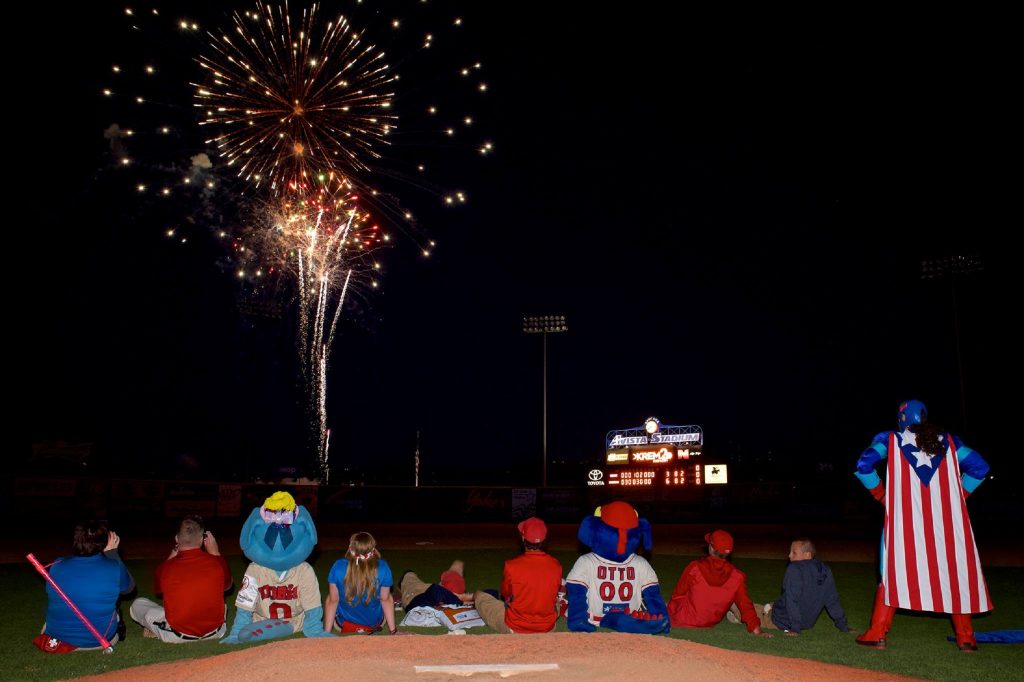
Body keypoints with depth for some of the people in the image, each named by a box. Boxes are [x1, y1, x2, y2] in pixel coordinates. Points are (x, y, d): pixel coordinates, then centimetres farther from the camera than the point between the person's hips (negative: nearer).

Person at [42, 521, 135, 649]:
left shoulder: (56, 567, -12)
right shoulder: (114, 568, -18)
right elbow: (129, 587, 5)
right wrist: (112, 553, 5)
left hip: (58, 639, 1)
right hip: (100, 641, -1)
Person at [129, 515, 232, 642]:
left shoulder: (165, 568, -16)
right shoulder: (217, 563, -14)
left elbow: (157, 589, 10)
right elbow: (227, 586, 10)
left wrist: (172, 556, 12)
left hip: (178, 635, -2)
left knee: (137, 604, 16)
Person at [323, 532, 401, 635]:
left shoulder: (338, 567, -28)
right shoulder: (383, 568, -26)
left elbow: (333, 600, -18)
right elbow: (386, 599, -13)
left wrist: (326, 633, -6)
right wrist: (393, 630, 1)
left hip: (345, 623, 0)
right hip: (374, 622, 1)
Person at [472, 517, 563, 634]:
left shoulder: (512, 565, -20)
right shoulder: (556, 565, -12)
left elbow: (505, 595, -3)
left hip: (513, 629, -2)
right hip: (548, 629, 3)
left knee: (479, 596, 17)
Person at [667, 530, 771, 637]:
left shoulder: (694, 567, -15)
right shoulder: (737, 576, -10)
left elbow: (677, 595, -5)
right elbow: (745, 604, -9)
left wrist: (669, 613, 9)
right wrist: (757, 631, -4)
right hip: (709, 624, 4)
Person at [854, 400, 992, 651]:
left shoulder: (890, 439, 6)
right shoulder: (948, 441, 13)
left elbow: (863, 464, -5)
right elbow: (979, 467, 10)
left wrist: (881, 495, 5)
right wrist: (956, 496, 13)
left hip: (905, 519, -2)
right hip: (947, 521, 2)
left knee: (894, 569, 3)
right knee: (956, 571, 11)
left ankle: (877, 633, 2)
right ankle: (966, 637, 16)